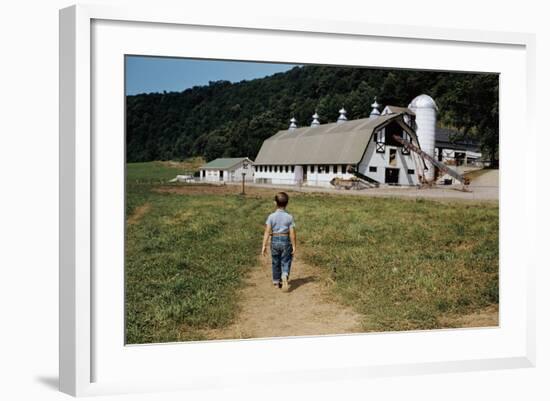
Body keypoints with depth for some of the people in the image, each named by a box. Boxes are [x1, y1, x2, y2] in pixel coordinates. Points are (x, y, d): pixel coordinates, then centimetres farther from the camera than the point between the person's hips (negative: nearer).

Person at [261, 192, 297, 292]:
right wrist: (294, 246, 0)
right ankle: (285, 276, -20)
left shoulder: (271, 216, -6)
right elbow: (292, 233, -8)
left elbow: (267, 232, -10)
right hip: (286, 241, -1)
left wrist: (264, 245, -8)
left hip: (275, 241, 1)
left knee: (275, 262, 15)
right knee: (285, 262, 7)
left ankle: (276, 282, 25)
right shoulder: (289, 217, -7)